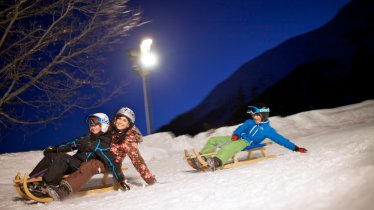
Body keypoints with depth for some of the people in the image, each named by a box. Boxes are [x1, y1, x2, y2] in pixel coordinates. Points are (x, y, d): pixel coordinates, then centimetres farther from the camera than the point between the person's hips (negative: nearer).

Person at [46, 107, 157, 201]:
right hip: (99, 157, 7)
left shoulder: (129, 138, -11)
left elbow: (137, 160, -12)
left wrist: (150, 179, -17)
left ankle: (64, 191, -44)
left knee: (88, 166, -33)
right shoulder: (111, 129, 2)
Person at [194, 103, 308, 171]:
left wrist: (296, 148, 2)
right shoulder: (250, 122, 18)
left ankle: (217, 162, -61)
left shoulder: (268, 130, 3)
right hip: (237, 139, 7)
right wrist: (235, 135, -14)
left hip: (246, 143, -7)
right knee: (213, 140, -3)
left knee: (228, 148, -39)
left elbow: (281, 139, 4)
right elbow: (241, 128, 10)